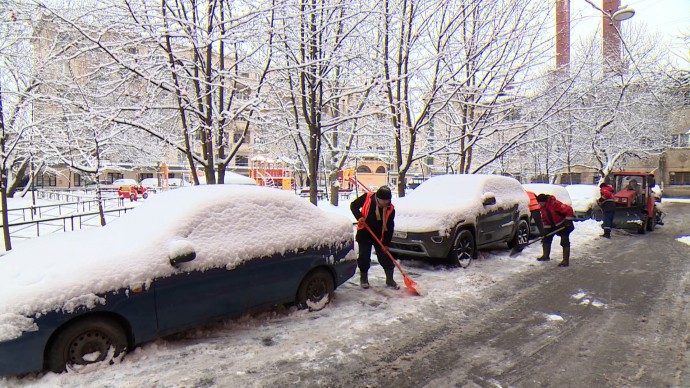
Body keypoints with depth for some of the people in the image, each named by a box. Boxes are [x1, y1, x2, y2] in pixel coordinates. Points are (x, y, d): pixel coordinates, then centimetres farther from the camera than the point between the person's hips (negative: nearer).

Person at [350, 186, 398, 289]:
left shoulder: (390, 209, -13)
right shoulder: (367, 198, -16)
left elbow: (389, 228, -9)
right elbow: (353, 205, -5)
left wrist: (386, 243, -12)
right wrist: (359, 217, -22)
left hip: (380, 237, 1)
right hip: (364, 235, -1)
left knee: (385, 257, 2)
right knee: (364, 257, 5)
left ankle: (390, 280, 17)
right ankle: (363, 278, 25)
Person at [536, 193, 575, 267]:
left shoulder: (555, 203, -30)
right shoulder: (542, 207, -5)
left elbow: (569, 209, -28)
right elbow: (544, 219, 6)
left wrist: (568, 221, -26)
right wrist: (546, 228, 0)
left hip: (563, 224, -8)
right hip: (553, 225, 8)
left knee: (564, 241, -12)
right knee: (546, 237, 10)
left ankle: (566, 261, -10)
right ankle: (546, 256, 24)